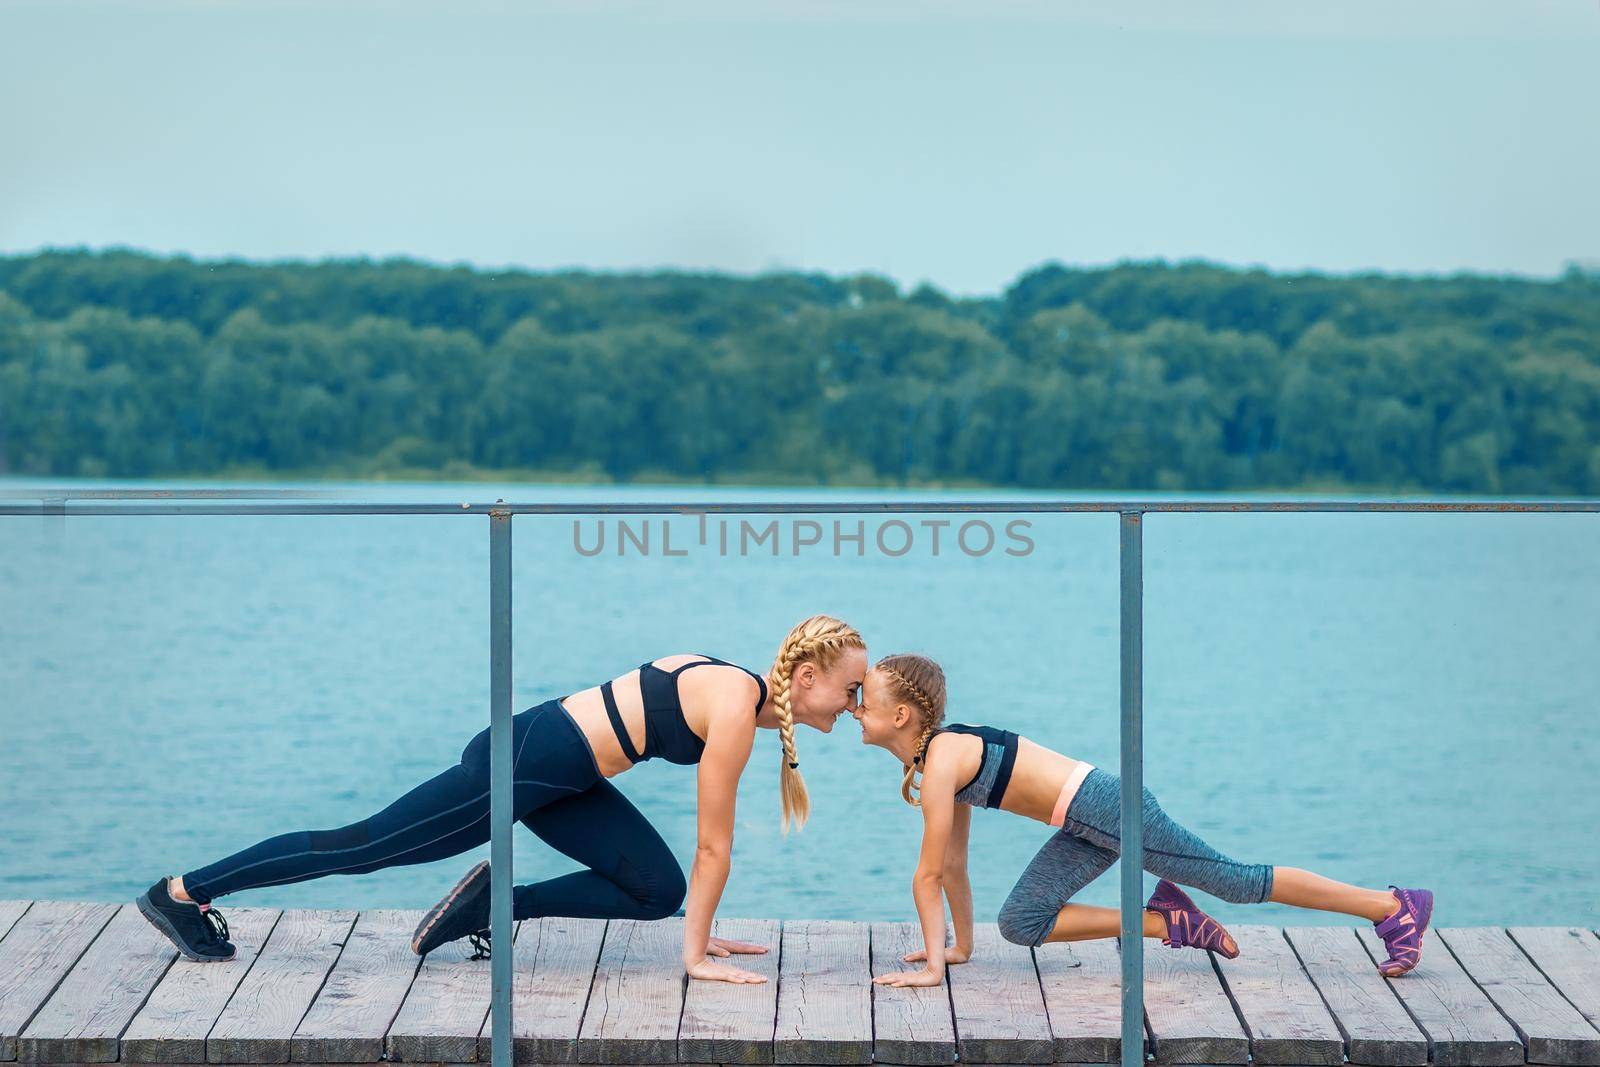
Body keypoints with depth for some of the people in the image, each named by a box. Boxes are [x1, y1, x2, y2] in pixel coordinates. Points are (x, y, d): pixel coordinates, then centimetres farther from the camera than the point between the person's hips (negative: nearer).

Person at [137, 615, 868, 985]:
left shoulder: (740, 690, 8)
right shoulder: (737, 710, -21)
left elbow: (711, 844, 16)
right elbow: (714, 847, -17)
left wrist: (701, 929, 18)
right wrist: (696, 956, -11)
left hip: (558, 775, 9)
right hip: (522, 763, -9)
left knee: (657, 889, 1)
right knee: (361, 846, 0)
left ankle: (495, 903, 8)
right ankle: (180, 893, 11)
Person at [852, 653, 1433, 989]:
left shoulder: (941, 760, -17)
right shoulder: (944, 750, 12)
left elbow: (928, 875, -17)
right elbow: (953, 864, 20)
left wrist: (933, 968, -15)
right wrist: (962, 945, 24)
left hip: (1105, 807, -9)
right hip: (1087, 826, 9)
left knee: (1239, 881, 0)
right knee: (1020, 923, 6)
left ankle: (1396, 905, 9)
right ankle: (1167, 921, 11)